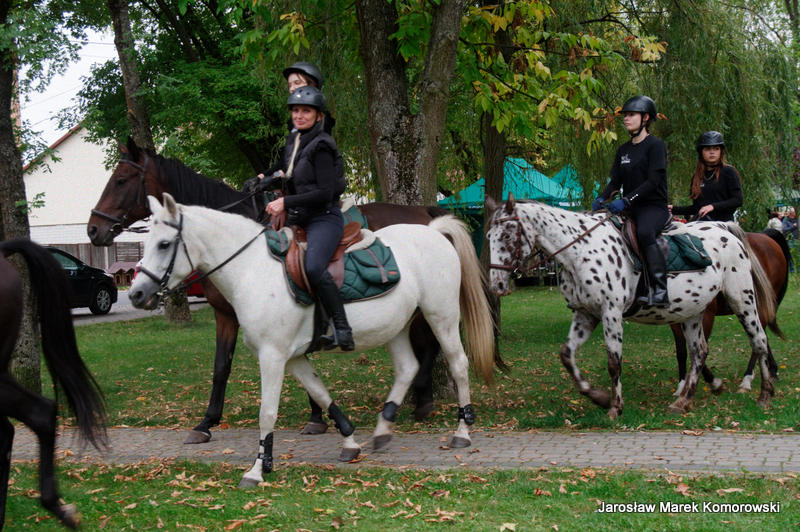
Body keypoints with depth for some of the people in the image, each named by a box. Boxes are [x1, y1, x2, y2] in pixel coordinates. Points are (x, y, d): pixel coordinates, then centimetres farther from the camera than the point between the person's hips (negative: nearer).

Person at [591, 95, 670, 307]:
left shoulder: (655, 145, -6)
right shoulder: (623, 150, 16)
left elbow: (653, 180, -15)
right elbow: (616, 180, 13)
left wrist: (626, 200, -24)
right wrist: (602, 198, -8)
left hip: (654, 206, -8)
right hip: (630, 209, 8)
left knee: (644, 232, -37)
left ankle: (659, 291, -40)